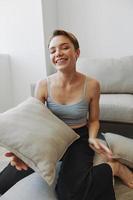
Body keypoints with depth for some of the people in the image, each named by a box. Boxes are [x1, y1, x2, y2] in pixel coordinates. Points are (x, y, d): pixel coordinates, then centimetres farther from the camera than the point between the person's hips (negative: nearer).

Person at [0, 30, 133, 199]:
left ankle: (113, 167, -2)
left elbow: (93, 120, 1)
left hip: (79, 139, -1)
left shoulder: (91, 85, -14)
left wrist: (92, 138, -20)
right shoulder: (43, 85, -12)